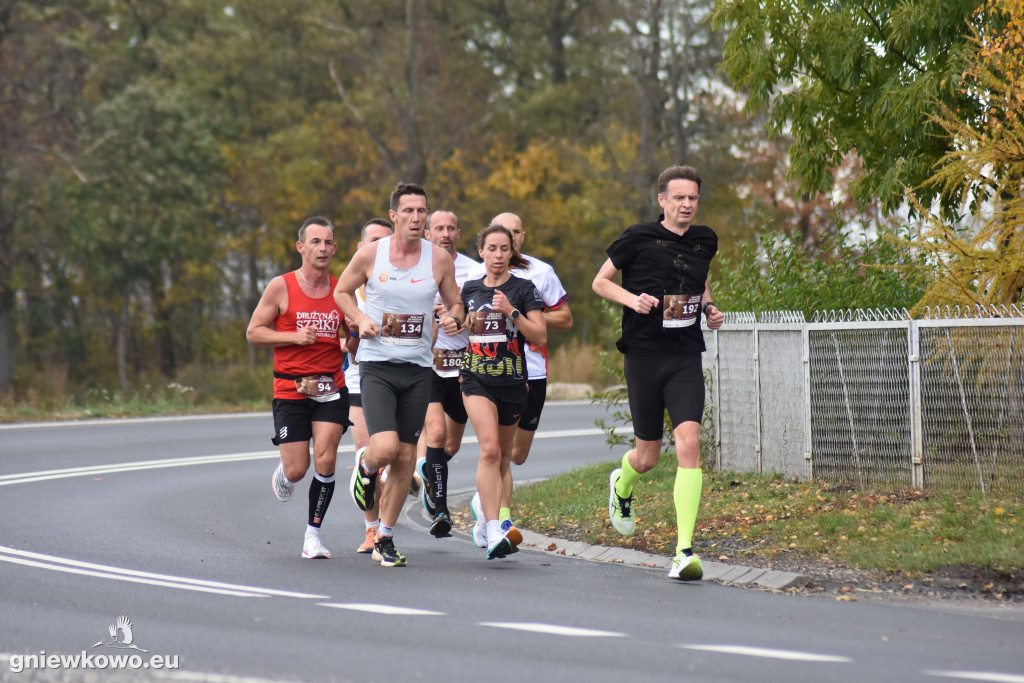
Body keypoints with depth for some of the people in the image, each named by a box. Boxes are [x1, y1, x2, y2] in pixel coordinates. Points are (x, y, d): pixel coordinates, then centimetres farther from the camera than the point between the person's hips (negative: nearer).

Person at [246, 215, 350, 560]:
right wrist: (295, 337, -14)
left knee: (325, 460, -12)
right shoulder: (281, 287, -4)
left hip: (331, 389, 2)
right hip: (290, 389, -2)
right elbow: (253, 332, -1)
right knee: (297, 471, -2)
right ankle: (282, 475, 36)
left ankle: (313, 533, 3)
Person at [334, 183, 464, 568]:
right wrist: (361, 318, -7)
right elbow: (342, 291, 11)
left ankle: (385, 539, 19)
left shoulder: (439, 259, 1)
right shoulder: (369, 255, -4)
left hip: (418, 369, 3)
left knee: (405, 458, 4)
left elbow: (454, 303, 14)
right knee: (384, 448, -20)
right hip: (377, 365, -3)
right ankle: (365, 471, 18)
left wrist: (455, 319, -9)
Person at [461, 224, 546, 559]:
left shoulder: (523, 289, -1)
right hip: (476, 380, 0)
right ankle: (493, 532, -24)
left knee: (502, 454, 13)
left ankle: (483, 506, 41)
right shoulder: (469, 289, 8)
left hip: (513, 381, 0)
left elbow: (540, 337, -9)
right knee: (489, 450, -19)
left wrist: (512, 312, -19)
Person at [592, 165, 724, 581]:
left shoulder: (705, 241, 9)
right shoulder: (639, 238, -4)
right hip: (644, 355, -2)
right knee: (648, 456, 6)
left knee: (689, 444, -17)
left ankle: (685, 551, -17)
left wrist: (709, 307, 8)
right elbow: (600, 281, 5)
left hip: (686, 358, 2)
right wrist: (631, 299, -14)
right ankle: (621, 484, 47)